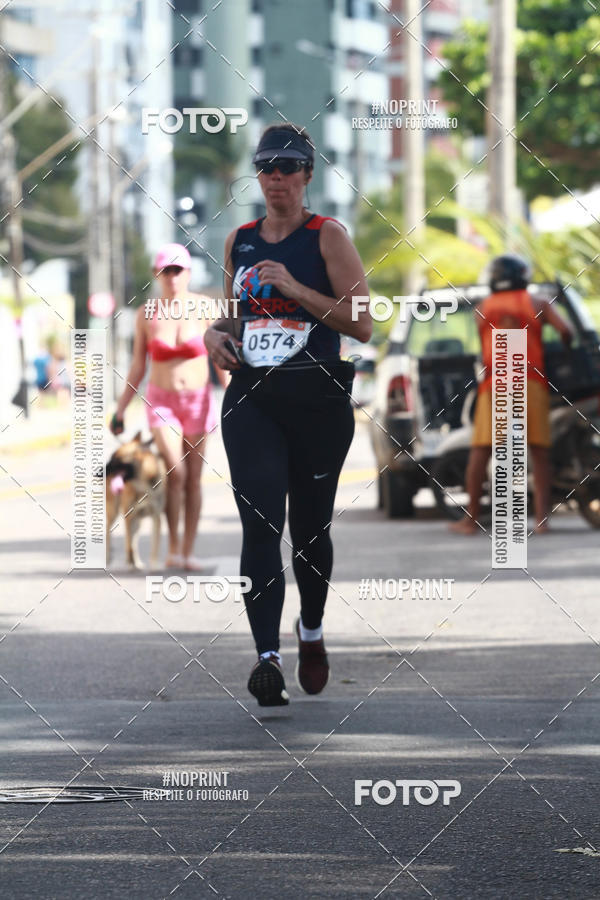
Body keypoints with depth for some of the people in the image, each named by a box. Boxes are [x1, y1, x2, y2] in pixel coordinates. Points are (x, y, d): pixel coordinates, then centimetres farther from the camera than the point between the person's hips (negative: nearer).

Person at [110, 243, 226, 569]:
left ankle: (188, 551, 9)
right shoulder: (146, 315, -3)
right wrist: (120, 410, 5)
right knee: (175, 471, -17)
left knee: (193, 477, 1)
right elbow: (137, 367, 5)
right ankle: (173, 545, -3)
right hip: (162, 401, 0)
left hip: (198, 400, 0)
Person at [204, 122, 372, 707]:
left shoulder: (327, 237, -2)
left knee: (309, 527, 10)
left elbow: (362, 325, -8)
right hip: (251, 400, 2)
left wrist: (297, 289, -16)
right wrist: (217, 335, 3)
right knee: (260, 524, -14)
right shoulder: (239, 241, 12)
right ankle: (267, 658, -22)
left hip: (318, 401, -2)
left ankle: (311, 633, 36)